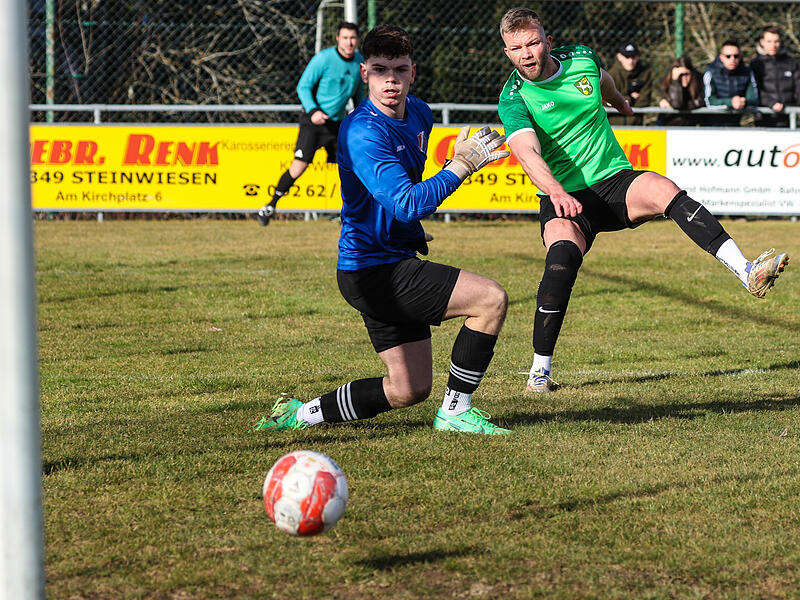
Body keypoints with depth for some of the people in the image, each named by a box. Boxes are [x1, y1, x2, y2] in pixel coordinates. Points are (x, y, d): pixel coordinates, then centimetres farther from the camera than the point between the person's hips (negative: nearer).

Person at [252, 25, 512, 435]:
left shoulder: (419, 113, 7)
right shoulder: (363, 133, -21)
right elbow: (407, 204, -30)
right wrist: (461, 165, -28)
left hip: (395, 265, 10)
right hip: (373, 270, -10)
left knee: (410, 390, 12)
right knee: (491, 299, -18)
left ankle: (298, 414, 20)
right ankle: (455, 412, -6)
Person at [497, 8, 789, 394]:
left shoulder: (582, 59, 1)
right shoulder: (513, 100, -12)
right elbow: (527, 152, -29)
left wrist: (620, 103, 48)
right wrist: (556, 192, -47)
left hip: (615, 180, 3)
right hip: (564, 199, -3)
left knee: (664, 191, -29)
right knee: (563, 256, -32)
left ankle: (747, 272, -41)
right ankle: (540, 370, -21)